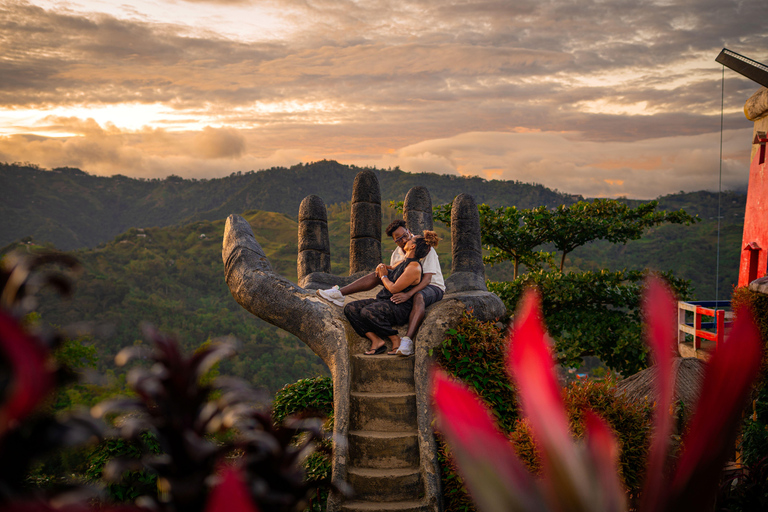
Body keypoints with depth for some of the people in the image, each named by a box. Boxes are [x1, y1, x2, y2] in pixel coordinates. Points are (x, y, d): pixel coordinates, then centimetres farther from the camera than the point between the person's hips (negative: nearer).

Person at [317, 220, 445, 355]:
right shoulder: (397, 252, 2)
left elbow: (427, 279, -30)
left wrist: (408, 294, -45)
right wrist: (384, 268, -15)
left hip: (433, 287, -7)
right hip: (409, 285, 7)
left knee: (419, 297, -44)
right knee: (377, 274, -3)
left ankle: (407, 342, -60)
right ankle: (339, 294, -12)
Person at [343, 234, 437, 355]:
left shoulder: (414, 267, -13)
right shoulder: (402, 263, 17)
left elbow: (394, 289, -18)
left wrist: (384, 276, 1)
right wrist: (382, 267, 12)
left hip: (399, 308, -10)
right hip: (383, 301, 10)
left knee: (367, 312, -36)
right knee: (350, 309, -8)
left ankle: (396, 340, -16)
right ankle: (376, 340, -12)